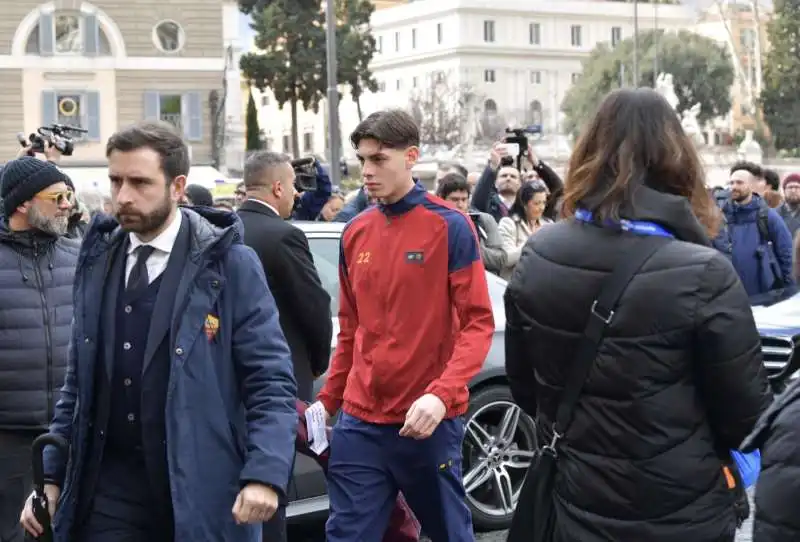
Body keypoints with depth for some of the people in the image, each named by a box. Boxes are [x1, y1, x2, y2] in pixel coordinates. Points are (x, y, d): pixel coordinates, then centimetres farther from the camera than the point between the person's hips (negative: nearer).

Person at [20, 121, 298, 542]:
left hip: (201, 493, -3)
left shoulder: (229, 264, -8)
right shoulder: (97, 260, 8)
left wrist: (264, 475, -22)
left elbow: (271, 380, -10)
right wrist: (51, 476, 10)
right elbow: (78, 380, 14)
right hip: (110, 493, 4)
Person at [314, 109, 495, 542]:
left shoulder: (449, 227, -7)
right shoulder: (355, 233, 9)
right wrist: (327, 401, 12)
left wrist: (441, 394, -24)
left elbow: (478, 322, -11)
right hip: (360, 420, 4)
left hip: (428, 419, -4)